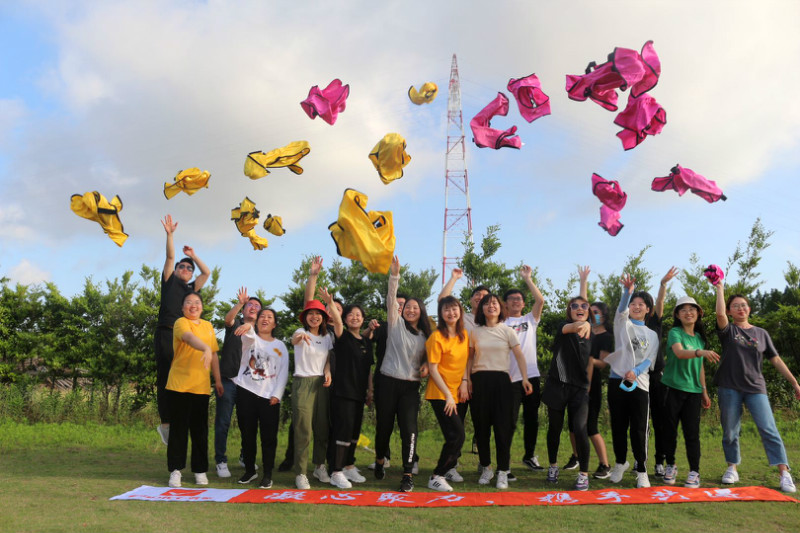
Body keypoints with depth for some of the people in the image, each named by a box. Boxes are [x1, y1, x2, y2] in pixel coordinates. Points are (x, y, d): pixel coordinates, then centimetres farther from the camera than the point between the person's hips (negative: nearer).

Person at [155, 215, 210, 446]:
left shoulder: (192, 288, 23)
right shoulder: (169, 282, 15)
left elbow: (207, 272, 21)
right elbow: (170, 257, 7)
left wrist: (193, 255, 26)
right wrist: (170, 234, 0)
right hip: (166, 333, -4)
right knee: (165, 379, -5)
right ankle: (165, 424, -5)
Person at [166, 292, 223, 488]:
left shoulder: (208, 326, 15)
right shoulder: (181, 323, -5)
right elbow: (189, 337, -27)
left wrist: (218, 380, 17)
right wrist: (206, 348, -46)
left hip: (201, 386, 4)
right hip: (179, 384, -4)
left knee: (200, 429, 8)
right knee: (178, 428, 1)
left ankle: (200, 470, 17)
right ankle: (175, 470, 11)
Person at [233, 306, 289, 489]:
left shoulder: (280, 346, 12)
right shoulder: (250, 338, 8)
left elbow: (283, 373, 7)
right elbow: (248, 334, -19)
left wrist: (277, 395, -5)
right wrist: (247, 326, -44)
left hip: (269, 397, 0)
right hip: (246, 392, 0)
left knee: (269, 436, -1)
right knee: (247, 434, 6)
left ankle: (268, 475, 8)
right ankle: (249, 470, 21)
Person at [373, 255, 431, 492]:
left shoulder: (425, 336, 13)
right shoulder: (396, 324, 3)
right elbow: (391, 300, -9)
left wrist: (426, 366, -2)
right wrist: (394, 275, -20)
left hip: (411, 386, 2)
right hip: (389, 382, -2)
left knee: (409, 429, -8)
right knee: (384, 425, 7)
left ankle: (408, 474, -2)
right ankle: (379, 460, 34)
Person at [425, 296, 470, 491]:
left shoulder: (464, 335, 7)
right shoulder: (436, 337, -14)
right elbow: (433, 369, -15)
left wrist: (464, 382, -2)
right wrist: (448, 396, -17)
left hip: (460, 394, 7)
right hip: (440, 394, -7)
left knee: (456, 435, 14)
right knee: (456, 435, -13)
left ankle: (449, 467, 36)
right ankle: (436, 477, -3)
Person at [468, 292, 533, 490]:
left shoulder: (507, 331, 4)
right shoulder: (475, 332, 9)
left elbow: (519, 355, -2)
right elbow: (470, 358, 11)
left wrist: (524, 378, -12)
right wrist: (467, 379, -1)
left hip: (501, 380, -2)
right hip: (479, 380, 2)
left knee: (502, 425, -4)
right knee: (481, 425, 5)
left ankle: (502, 471, 3)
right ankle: (486, 468, 18)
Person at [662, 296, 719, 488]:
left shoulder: (700, 337, 12)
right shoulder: (675, 332, -5)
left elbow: (700, 366, 19)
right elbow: (679, 353, -25)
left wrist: (704, 391, 17)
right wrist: (700, 352, -43)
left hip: (693, 391, 4)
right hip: (673, 387, -4)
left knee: (692, 431, 0)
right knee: (670, 429, 4)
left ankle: (694, 472, 7)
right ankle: (671, 466, 19)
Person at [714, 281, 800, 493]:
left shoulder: (761, 333, 10)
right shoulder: (728, 330, 3)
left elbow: (776, 359, 10)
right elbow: (719, 313, -18)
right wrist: (720, 288, -10)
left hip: (755, 388, 1)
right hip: (729, 388, -1)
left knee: (769, 429, -9)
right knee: (730, 431, 6)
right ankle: (732, 468, 20)